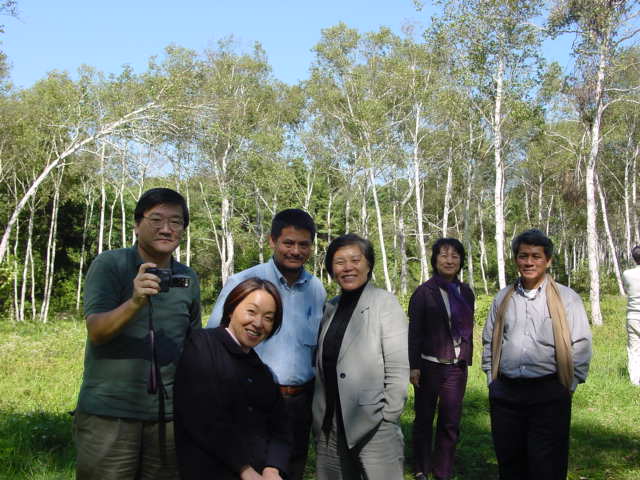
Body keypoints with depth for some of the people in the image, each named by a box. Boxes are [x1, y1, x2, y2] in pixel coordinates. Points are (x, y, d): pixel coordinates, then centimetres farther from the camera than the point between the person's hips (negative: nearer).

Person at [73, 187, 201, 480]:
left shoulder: (188, 278, 7)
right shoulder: (109, 265, -6)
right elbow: (96, 332, -17)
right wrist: (135, 302, -35)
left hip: (168, 414, 4)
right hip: (109, 413, -4)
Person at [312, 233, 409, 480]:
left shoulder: (384, 303, -5)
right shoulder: (330, 308, 11)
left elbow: (398, 367, -10)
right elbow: (322, 366, 14)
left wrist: (389, 419, -13)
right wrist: (320, 418, 8)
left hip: (373, 426, -5)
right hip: (330, 425, 5)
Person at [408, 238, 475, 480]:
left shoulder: (465, 292, 9)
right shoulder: (423, 292, -4)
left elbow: (468, 328, 14)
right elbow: (414, 331, -6)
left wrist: (467, 359, 12)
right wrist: (413, 366, -10)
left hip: (456, 366, 3)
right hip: (429, 365, -3)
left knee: (451, 421, 3)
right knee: (424, 418, 8)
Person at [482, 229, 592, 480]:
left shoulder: (567, 298, -2)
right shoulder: (503, 298, 10)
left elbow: (580, 345, -1)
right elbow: (489, 341, 16)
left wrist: (569, 386, -5)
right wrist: (492, 379, 11)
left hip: (549, 395, -3)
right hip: (505, 393, 4)